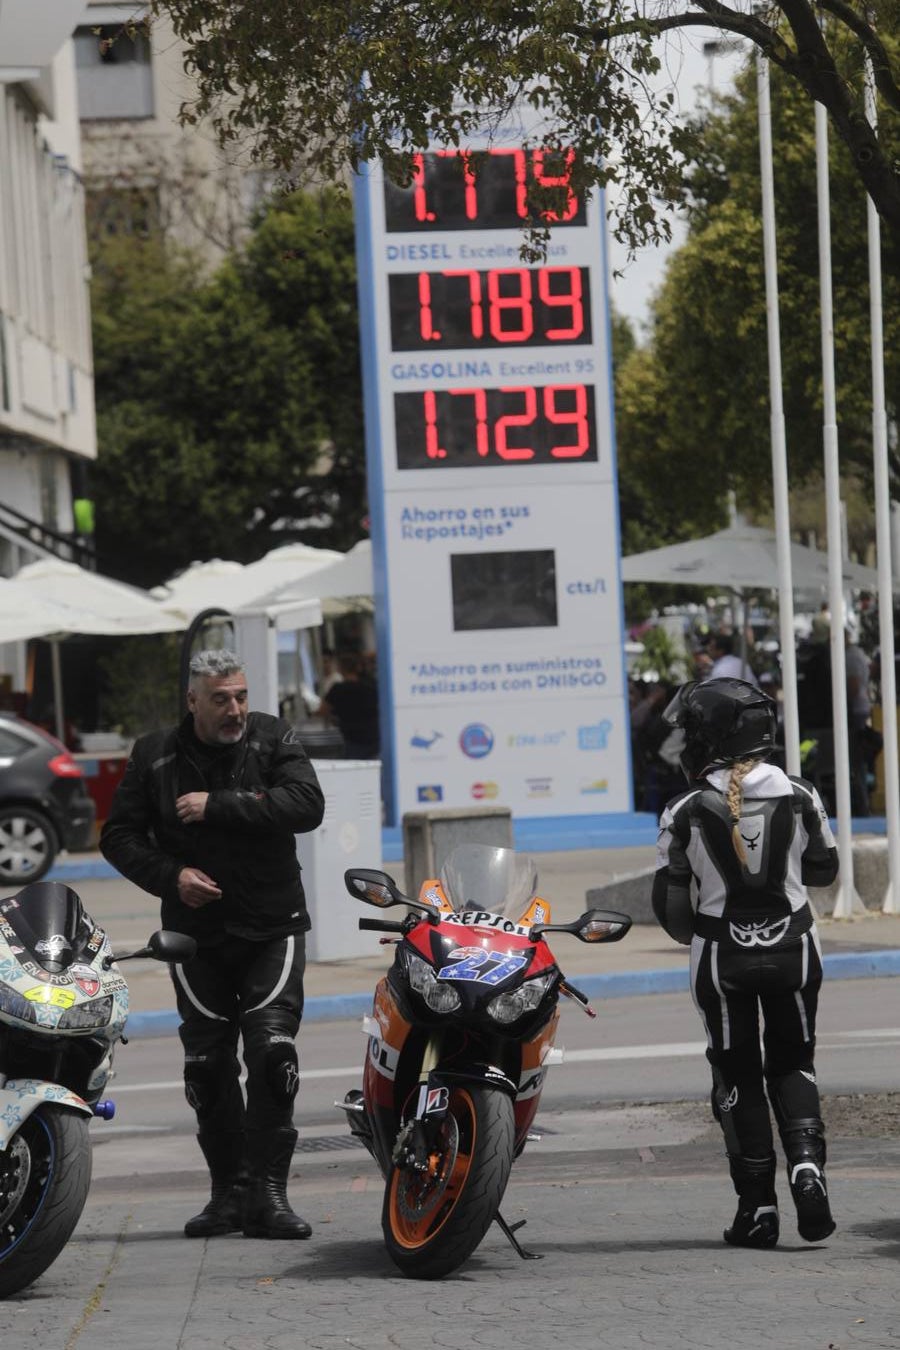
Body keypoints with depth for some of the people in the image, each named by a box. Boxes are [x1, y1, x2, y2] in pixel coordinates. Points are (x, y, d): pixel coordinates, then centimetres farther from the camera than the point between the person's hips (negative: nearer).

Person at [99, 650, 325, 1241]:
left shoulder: (274, 740, -2)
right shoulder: (155, 756, 2)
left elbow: (307, 805, -17)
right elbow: (119, 836, 5)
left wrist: (217, 807, -20)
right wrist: (170, 876, -12)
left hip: (272, 928, -2)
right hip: (197, 929, 2)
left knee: (272, 1051, -13)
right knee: (208, 1061, 2)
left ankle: (266, 1190, -10)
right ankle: (229, 1190, 11)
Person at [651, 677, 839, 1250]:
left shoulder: (687, 811, -10)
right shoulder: (799, 797, -4)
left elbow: (669, 902, -5)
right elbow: (824, 870, 9)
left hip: (720, 957, -2)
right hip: (793, 946, 2)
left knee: (738, 1075, 10)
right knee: (792, 1065, 16)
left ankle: (757, 1206, 8)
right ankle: (807, 1163, -10)